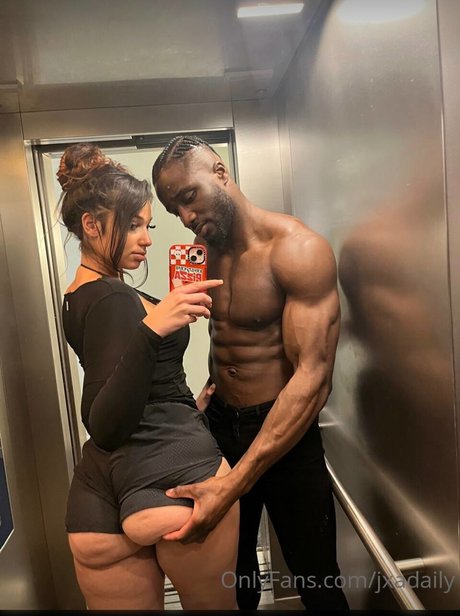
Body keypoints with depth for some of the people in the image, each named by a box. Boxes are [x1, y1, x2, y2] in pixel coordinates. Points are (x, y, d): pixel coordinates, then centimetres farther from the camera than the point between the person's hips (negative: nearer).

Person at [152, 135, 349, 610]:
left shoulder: (297, 250, -19)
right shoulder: (206, 252, 3)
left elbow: (313, 377, -26)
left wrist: (233, 482, -31)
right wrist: (210, 393, -4)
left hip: (285, 434, -5)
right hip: (221, 427, 6)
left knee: (316, 582, 13)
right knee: (233, 569, 23)